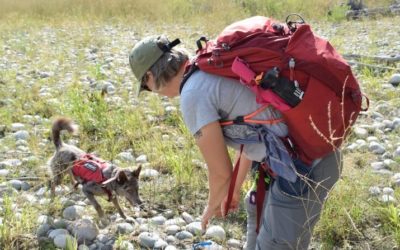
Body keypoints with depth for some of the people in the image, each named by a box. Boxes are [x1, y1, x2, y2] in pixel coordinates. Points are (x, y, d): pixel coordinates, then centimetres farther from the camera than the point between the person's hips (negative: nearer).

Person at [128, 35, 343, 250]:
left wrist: (211, 206, 12)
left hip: (303, 167, -10)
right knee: (258, 209, 31)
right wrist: (235, 188, 34)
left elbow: (221, 173, -9)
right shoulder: (214, 71, 13)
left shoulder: (193, 94, -15)